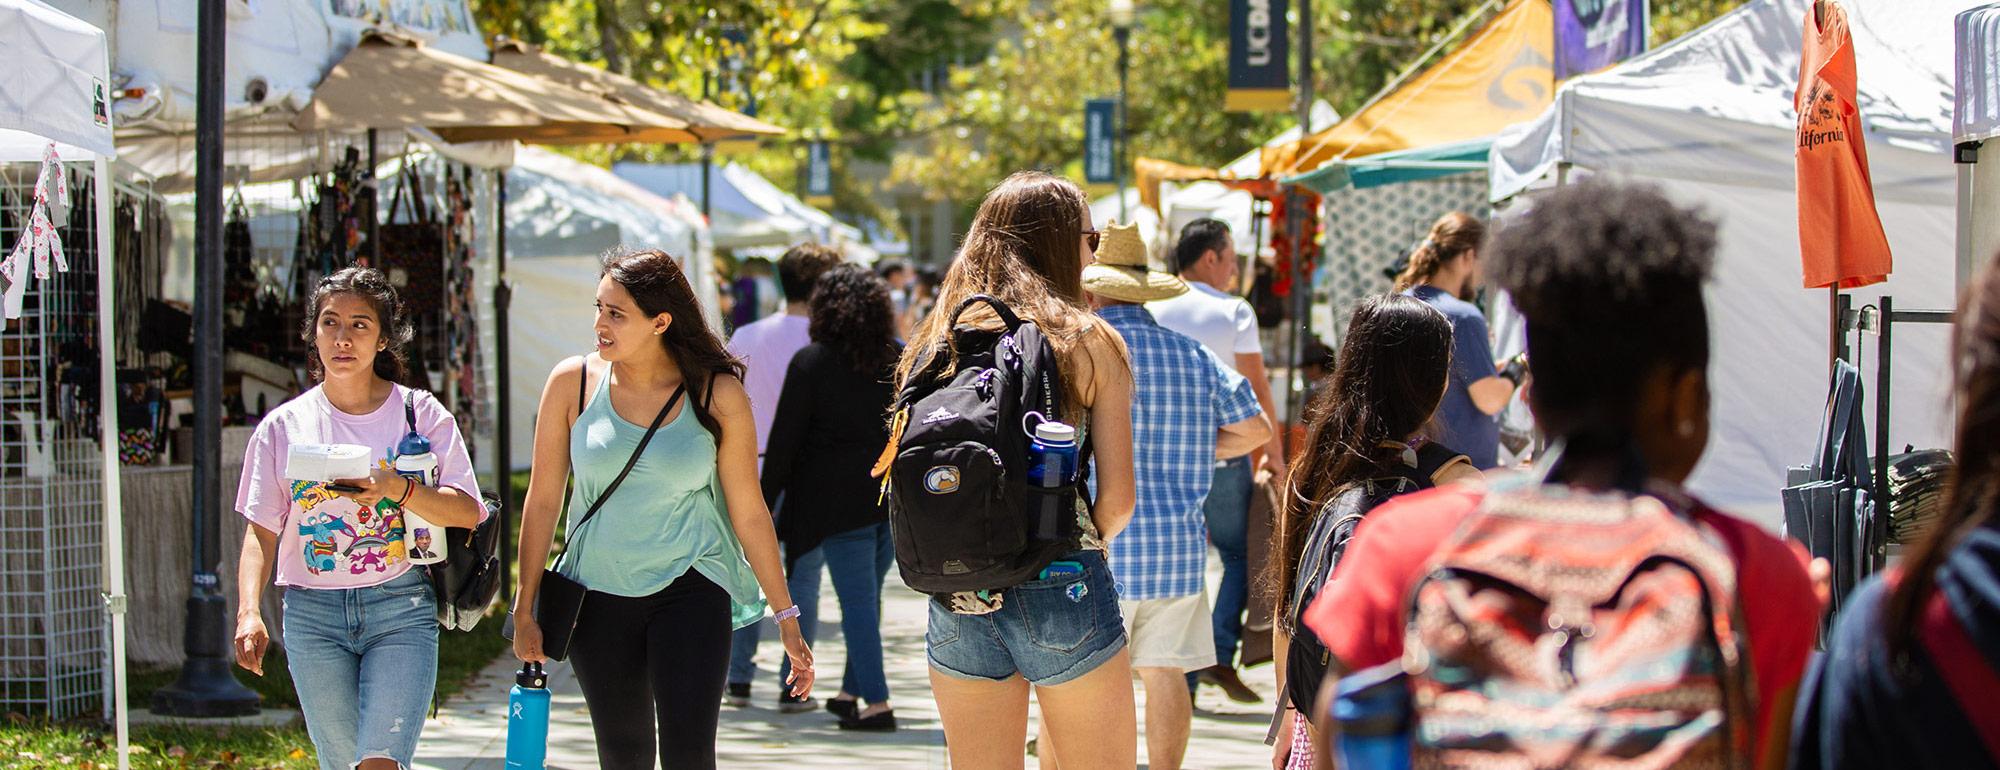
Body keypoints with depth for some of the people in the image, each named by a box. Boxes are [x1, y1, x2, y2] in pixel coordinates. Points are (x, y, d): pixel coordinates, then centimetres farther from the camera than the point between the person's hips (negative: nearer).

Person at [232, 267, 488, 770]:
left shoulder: (420, 414, 3)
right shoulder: (283, 427, 7)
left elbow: (468, 512, -4)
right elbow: (261, 532, 7)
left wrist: (396, 489, -21)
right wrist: (248, 612, -8)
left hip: (401, 610, -2)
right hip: (313, 614, 2)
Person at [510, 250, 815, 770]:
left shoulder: (718, 395, -7)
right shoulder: (573, 383, -4)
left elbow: (749, 512, -1)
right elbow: (544, 499, 3)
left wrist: (787, 617, 0)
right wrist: (525, 610, 3)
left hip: (691, 589, -2)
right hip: (598, 595, 2)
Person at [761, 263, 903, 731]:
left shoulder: (811, 363, -7)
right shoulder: (901, 360, 7)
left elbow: (785, 440, -6)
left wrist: (765, 502, 0)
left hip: (839, 499, -5)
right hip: (896, 496, 5)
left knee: (857, 601, -4)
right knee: (867, 596, 14)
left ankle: (877, 703, -8)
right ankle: (852, 692, 20)